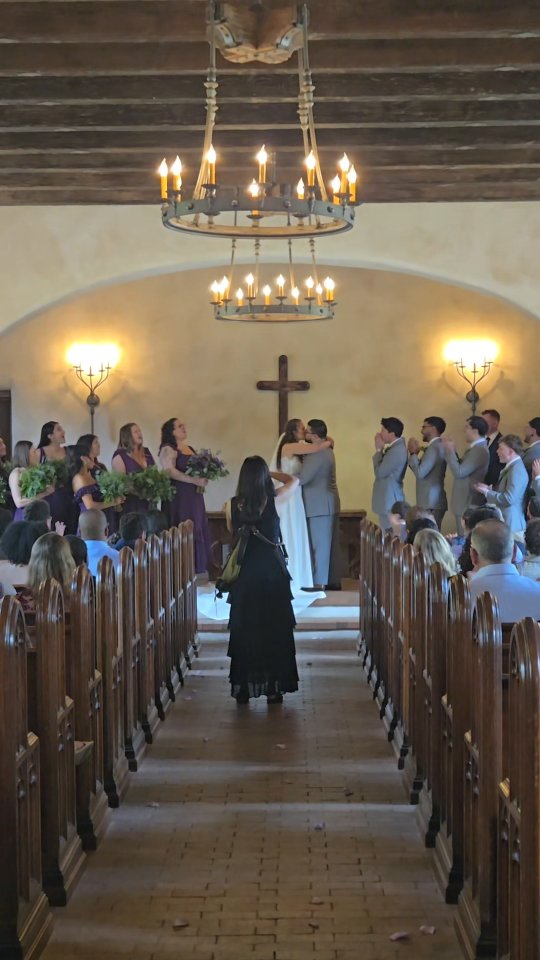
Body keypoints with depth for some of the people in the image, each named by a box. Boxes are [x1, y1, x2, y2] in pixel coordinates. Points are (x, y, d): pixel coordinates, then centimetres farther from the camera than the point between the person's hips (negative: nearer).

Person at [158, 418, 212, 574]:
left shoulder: (190, 449, 19)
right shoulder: (168, 449, -6)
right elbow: (169, 471, -19)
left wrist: (204, 478, 4)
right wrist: (194, 480, -22)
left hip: (194, 497, 8)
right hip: (178, 497, -8)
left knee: (197, 532, 6)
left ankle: (197, 570, 9)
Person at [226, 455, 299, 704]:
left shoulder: (233, 505, -7)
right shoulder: (273, 501, -10)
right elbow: (294, 481, 9)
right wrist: (270, 473, 16)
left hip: (244, 574, 1)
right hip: (272, 573, -1)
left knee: (244, 630, 10)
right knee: (274, 631, 8)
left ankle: (243, 688, 13)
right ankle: (273, 687, 10)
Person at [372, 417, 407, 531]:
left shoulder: (397, 450, -20)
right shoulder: (396, 446, 12)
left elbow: (379, 472, -19)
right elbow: (383, 468, 14)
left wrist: (379, 450, -10)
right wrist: (381, 450, 4)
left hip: (390, 502, -10)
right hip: (388, 500, 10)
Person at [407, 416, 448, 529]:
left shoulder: (435, 447, -15)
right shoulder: (436, 446, 18)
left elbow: (420, 473, -21)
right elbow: (423, 471, 18)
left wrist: (413, 453, -9)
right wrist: (414, 454, 9)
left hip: (431, 503, -10)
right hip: (431, 501, 10)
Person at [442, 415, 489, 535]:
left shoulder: (479, 450, -20)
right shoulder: (476, 448, 13)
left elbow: (459, 472, -22)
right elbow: (462, 468, 16)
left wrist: (450, 451, -15)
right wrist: (452, 450, 7)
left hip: (468, 504, -10)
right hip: (464, 502, 10)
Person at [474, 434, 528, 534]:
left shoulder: (516, 469, -19)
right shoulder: (512, 467, 13)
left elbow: (508, 499, -26)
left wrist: (487, 492, -15)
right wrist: (489, 489, 4)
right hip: (504, 522, 10)